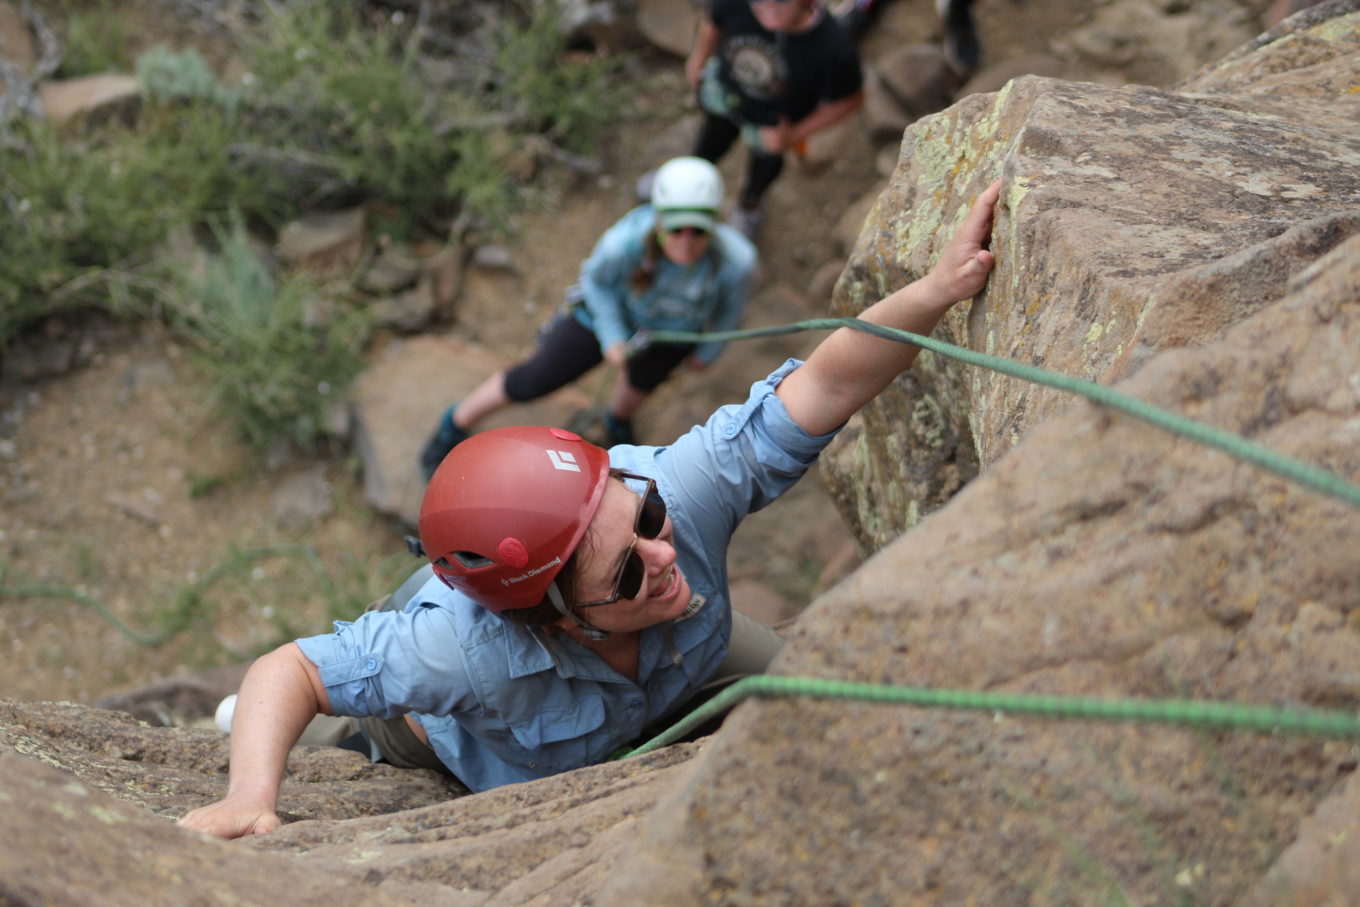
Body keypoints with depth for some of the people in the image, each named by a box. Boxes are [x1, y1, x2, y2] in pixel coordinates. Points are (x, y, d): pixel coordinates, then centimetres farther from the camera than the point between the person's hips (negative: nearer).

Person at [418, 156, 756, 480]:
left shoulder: (735, 259, -39)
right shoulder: (624, 242, -42)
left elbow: (731, 304, -13)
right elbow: (596, 278, -16)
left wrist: (709, 350, 1)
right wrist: (611, 338, -21)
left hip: (676, 331, 2)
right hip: (613, 311, -2)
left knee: (641, 378, 30)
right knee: (532, 381, 8)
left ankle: (618, 418, 67)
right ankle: (457, 423, 35)